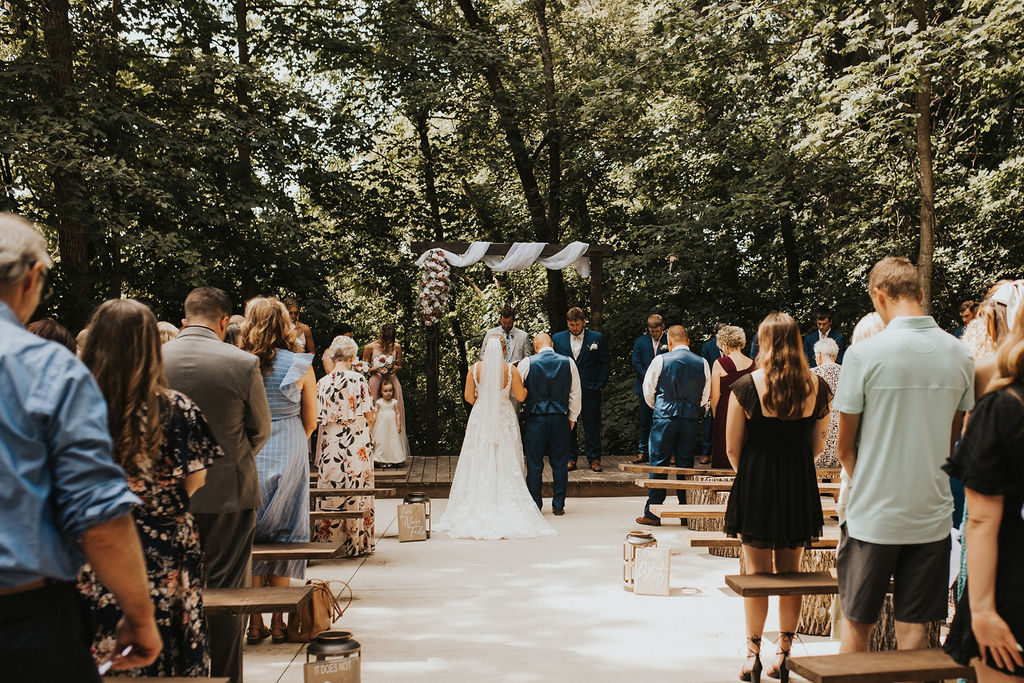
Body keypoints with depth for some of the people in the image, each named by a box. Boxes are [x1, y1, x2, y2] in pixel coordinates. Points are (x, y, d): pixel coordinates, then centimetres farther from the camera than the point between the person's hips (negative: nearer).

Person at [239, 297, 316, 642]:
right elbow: (310, 422, 3)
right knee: (282, 537, 10)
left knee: (249, 537, 10)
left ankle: (255, 622, 14)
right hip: (288, 458, 0)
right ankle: (278, 621, 14)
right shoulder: (300, 367, -5)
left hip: (246, 459, 1)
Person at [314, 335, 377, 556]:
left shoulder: (322, 382, 1)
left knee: (331, 491, 8)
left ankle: (330, 540, 12)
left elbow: (319, 419, 4)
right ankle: (357, 542, 9)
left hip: (330, 444, 2)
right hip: (357, 444, -2)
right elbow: (369, 417, -6)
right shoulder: (358, 379, -7)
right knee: (357, 490, 5)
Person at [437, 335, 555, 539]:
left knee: (479, 463, 8)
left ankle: (478, 509, 9)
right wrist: (525, 382, 14)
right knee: (506, 464, 7)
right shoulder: (511, 369, -9)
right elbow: (521, 396, -5)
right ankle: (506, 507, 7)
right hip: (504, 420, -1)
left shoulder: (475, 368, -5)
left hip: (480, 419, 1)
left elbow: (468, 396, -2)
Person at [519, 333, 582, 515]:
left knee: (534, 464, 5)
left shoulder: (526, 363, -4)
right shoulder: (568, 363, 3)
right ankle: (558, 506, 13)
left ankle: (535, 505, 10)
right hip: (560, 419, 2)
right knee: (560, 464, 8)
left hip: (535, 419, -2)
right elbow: (575, 393, 8)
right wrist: (572, 418, 17)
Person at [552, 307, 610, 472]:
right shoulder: (557, 339, 6)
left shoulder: (597, 338, 2)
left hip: (590, 390, -1)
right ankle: (570, 458, 14)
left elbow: (605, 362, 5)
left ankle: (594, 459, 11)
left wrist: (600, 385, -1)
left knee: (592, 426, 3)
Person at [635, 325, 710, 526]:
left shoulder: (661, 361, -5)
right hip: (690, 419, 3)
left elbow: (648, 391, 3)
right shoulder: (702, 363, 2)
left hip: (664, 418, -3)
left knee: (659, 464, 2)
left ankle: (652, 513, 5)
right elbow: (705, 396, 10)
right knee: (685, 464, 10)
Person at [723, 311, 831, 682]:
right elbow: (818, 446, 7)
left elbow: (732, 448, -7)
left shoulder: (747, 386, -11)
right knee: (790, 572, 13)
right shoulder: (818, 387, -1)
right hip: (800, 486, 3)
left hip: (755, 485, -3)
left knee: (757, 573, 7)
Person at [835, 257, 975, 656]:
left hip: (873, 517, -3)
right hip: (933, 515, 3)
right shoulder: (960, 356, 0)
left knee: (857, 626, 11)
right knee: (914, 630, 11)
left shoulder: (864, 354, -13)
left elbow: (845, 447, -5)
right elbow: (952, 439, 11)